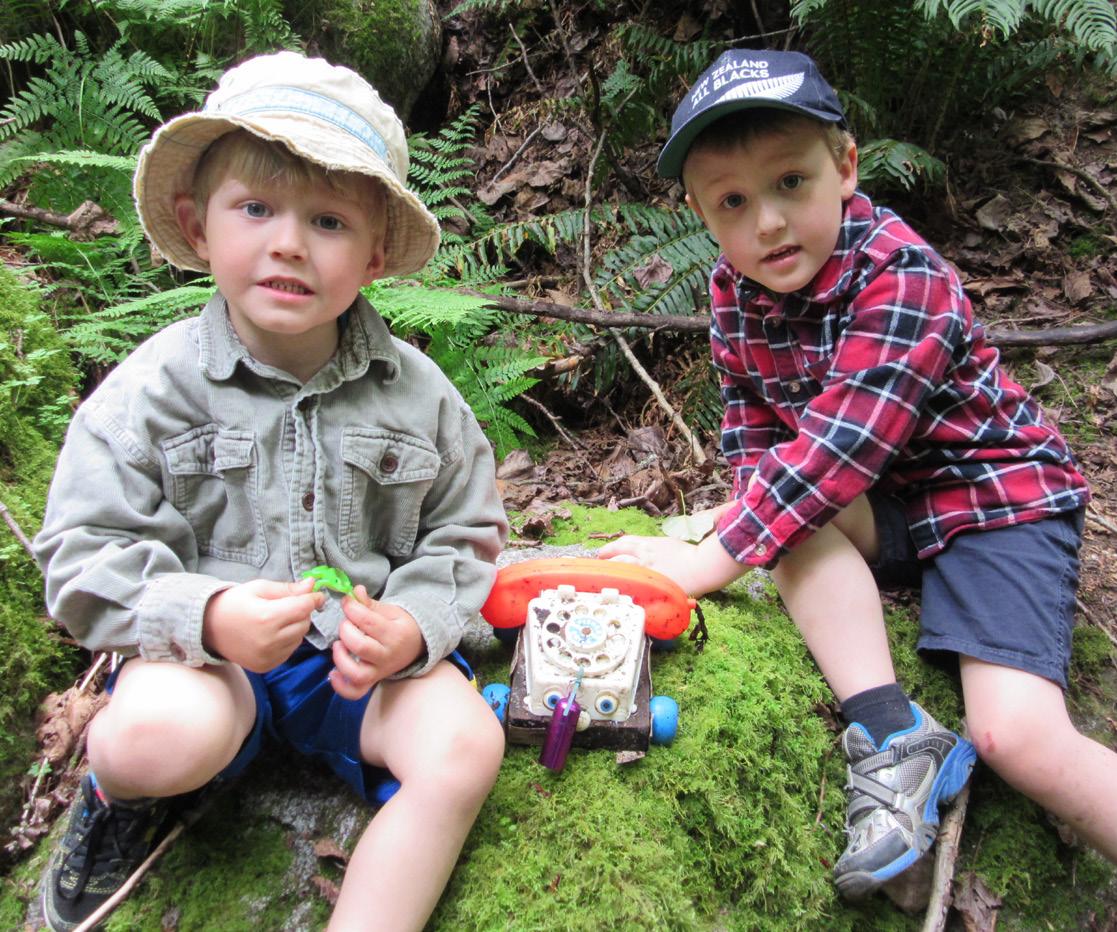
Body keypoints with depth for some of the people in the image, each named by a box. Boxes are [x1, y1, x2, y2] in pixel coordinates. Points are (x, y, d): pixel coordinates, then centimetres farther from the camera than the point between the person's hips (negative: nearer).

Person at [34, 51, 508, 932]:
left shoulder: (414, 391, -3)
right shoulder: (153, 389, -8)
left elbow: (464, 533, 3)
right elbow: (86, 559, -7)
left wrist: (413, 624, -16)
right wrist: (204, 615, -25)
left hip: (365, 650, 2)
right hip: (205, 647, -1)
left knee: (466, 744, -22)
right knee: (153, 739, -32)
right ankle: (125, 791, 7)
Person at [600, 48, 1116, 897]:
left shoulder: (904, 280, -27)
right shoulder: (734, 291, -5)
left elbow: (835, 448, -32)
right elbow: (754, 420, 6)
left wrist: (716, 557, -31)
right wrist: (750, 504, -11)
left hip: (1001, 492, -6)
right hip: (885, 507, 6)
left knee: (1019, 736, -21)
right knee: (786, 507, -26)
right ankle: (891, 732, -24)